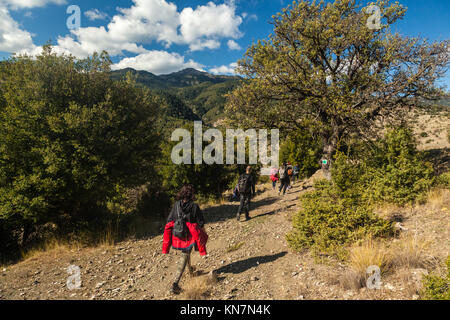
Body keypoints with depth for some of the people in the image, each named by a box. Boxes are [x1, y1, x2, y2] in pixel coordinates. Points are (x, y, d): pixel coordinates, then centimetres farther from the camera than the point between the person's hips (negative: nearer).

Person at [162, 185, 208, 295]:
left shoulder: (176, 205, -5)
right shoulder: (194, 206, -15)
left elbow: (169, 221, 1)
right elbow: (200, 223, -9)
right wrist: (203, 235, 7)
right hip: (189, 235, -4)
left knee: (186, 253, 28)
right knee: (184, 258, 5)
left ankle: (190, 270, 51)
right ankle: (175, 283, -2)